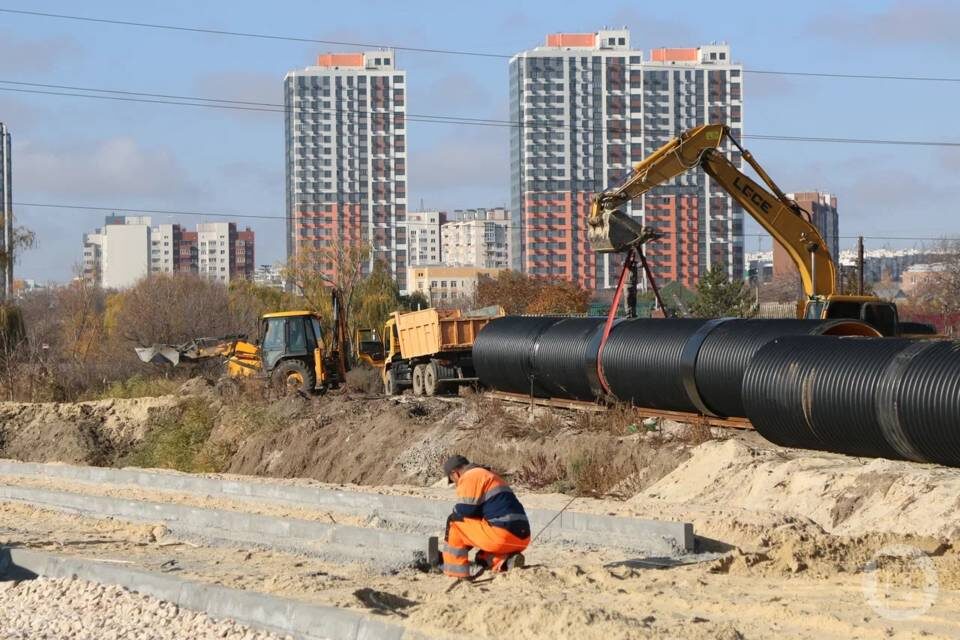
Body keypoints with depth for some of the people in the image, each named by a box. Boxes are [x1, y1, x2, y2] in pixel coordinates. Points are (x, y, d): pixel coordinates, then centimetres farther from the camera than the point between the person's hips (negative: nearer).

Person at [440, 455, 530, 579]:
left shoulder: (469, 477, -2)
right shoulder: (490, 476, 29)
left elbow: (463, 511, -8)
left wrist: (452, 517, 16)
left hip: (503, 535, -9)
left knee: (454, 524, 6)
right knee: (482, 557, 31)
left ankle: (456, 573, 3)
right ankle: (506, 561, 2)